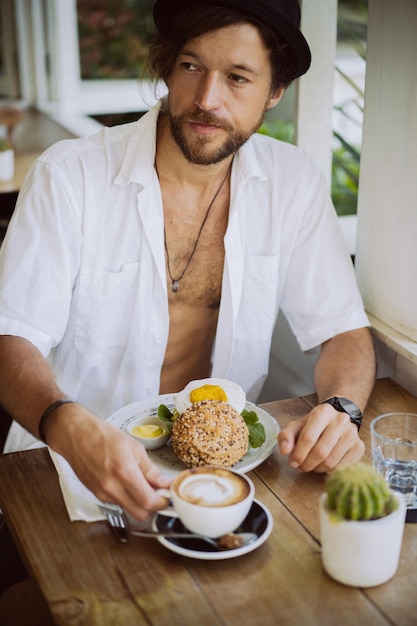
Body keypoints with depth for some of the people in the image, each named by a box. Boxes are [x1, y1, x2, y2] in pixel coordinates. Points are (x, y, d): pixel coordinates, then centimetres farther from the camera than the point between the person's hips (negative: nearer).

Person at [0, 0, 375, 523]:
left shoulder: (292, 182, -2)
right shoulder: (68, 177, -11)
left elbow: (344, 330, 1)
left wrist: (340, 411, -22)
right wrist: (73, 431, -37)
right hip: (77, 462, -2)